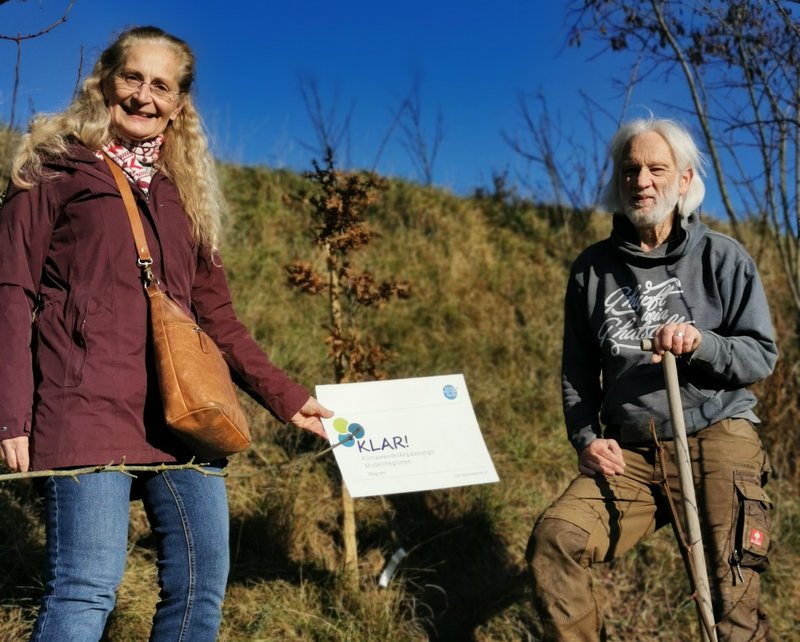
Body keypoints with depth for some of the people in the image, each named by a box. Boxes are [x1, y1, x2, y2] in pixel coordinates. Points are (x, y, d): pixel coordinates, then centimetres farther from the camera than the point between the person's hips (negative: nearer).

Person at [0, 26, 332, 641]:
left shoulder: (184, 192, 22)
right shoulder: (54, 169, 8)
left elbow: (217, 316, 22)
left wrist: (286, 396, 15)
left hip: (181, 411, 5)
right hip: (87, 405, -5)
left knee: (204, 580, 2)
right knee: (87, 586, -12)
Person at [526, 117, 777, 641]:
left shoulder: (723, 258, 0)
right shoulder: (593, 268, 9)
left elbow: (762, 354, 0)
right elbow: (577, 370, 15)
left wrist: (701, 343, -19)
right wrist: (586, 438, 2)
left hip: (716, 437, -3)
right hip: (628, 452, 3)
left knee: (732, 594, -12)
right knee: (554, 540, -16)